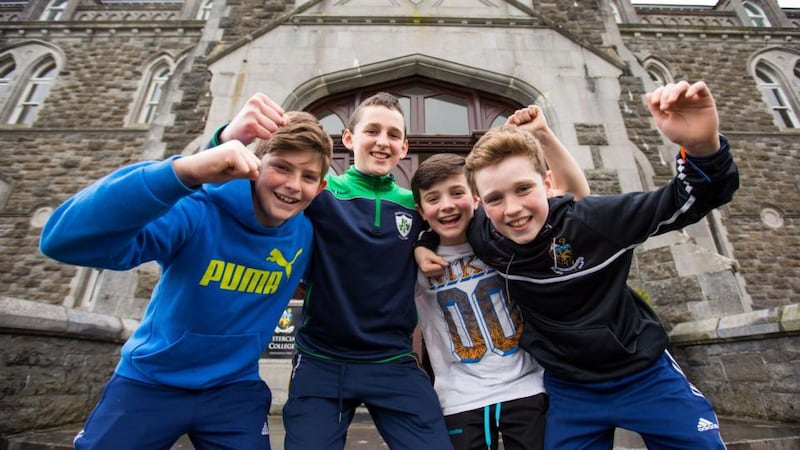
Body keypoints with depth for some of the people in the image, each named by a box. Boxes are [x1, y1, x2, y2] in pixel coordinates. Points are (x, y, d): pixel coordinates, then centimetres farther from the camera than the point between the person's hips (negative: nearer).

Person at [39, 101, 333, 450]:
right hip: (149, 381, -2)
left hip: (234, 390, 3)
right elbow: (64, 240, -38)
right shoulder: (197, 211, -24)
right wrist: (183, 171, -49)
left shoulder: (305, 234, -11)